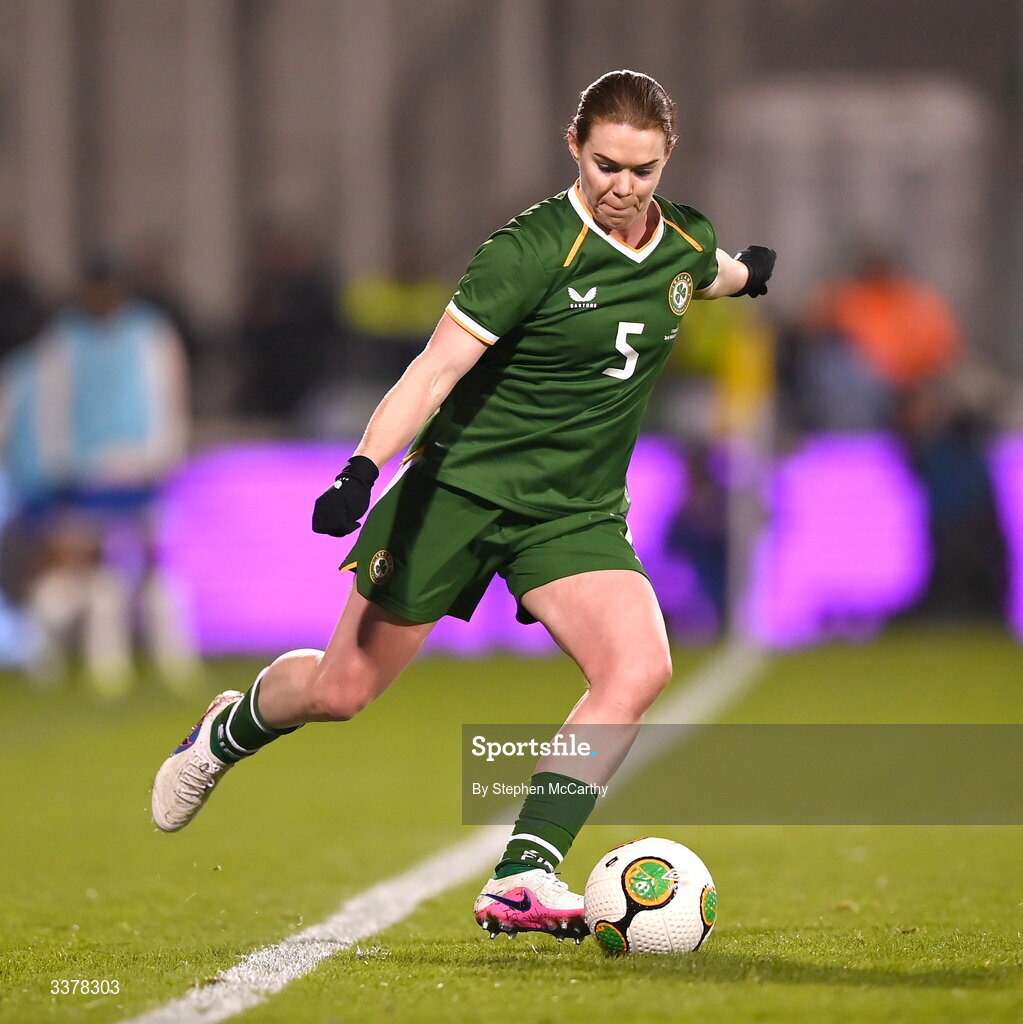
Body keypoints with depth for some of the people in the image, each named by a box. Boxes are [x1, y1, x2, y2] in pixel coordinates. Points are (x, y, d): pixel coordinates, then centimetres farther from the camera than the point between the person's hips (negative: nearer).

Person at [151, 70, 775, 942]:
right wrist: (365, 467, -34)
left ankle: (522, 879, -24)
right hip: (464, 485, -4)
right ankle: (224, 736, 40)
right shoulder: (532, 250, -19)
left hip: (577, 512, 4)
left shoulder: (686, 243, 0)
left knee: (639, 668, -24)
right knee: (342, 689, 5)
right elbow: (436, 368, -24)